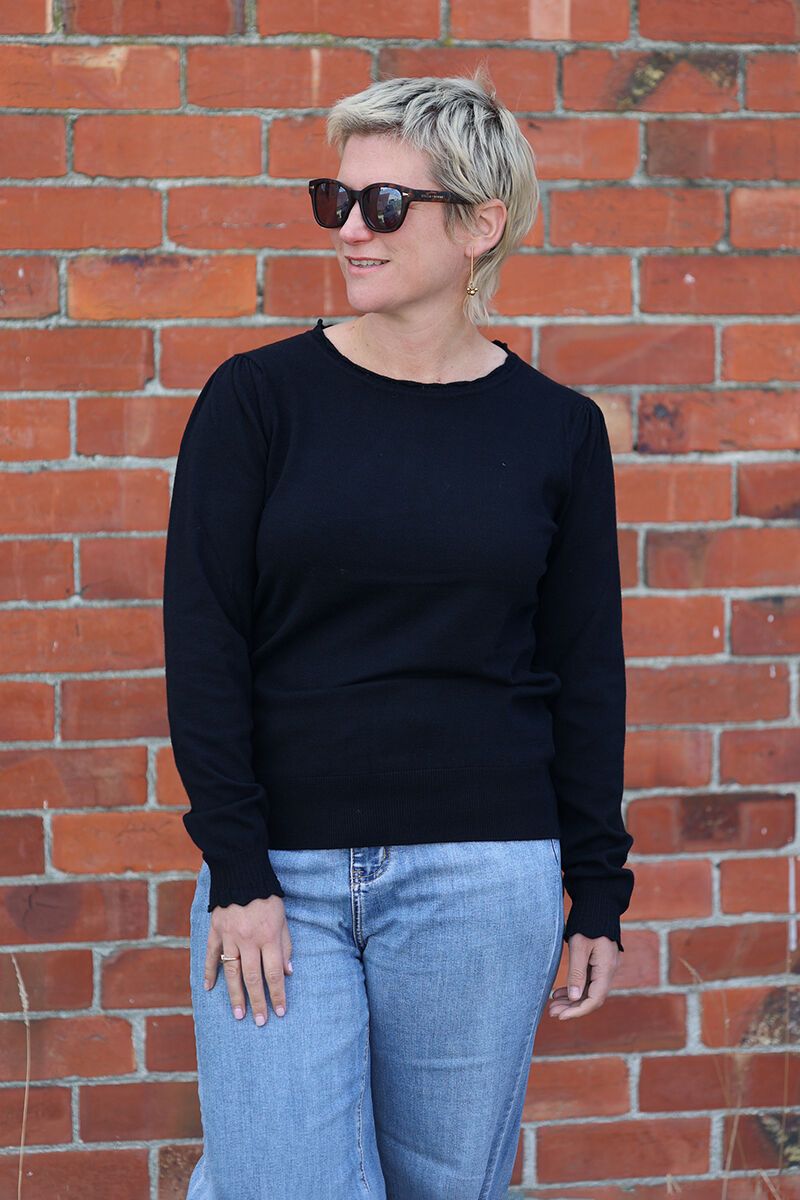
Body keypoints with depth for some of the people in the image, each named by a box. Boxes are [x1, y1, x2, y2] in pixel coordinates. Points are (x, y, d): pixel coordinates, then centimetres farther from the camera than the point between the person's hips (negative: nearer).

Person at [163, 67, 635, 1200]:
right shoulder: (257, 398, -1)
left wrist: (598, 894, 6)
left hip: (483, 878, 2)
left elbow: (586, 673, 7)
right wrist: (237, 874, -10)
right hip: (281, 868, -1)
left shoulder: (558, 429, 3)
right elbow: (203, 644, -4)